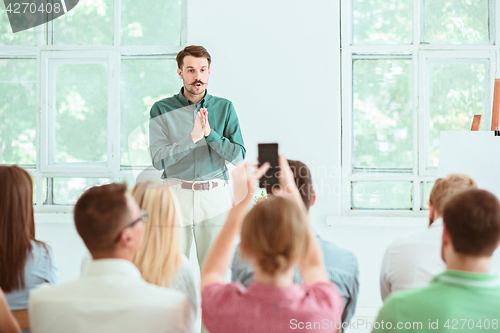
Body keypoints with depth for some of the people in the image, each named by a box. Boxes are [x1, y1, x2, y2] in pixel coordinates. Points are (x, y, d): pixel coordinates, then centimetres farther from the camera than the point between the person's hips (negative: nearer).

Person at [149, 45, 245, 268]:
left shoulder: (224, 108, 7)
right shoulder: (161, 110, 2)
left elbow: (238, 156, 0)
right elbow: (158, 160, -8)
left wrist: (210, 133, -13)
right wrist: (193, 137, -18)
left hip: (215, 197, 1)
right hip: (176, 194, -1)